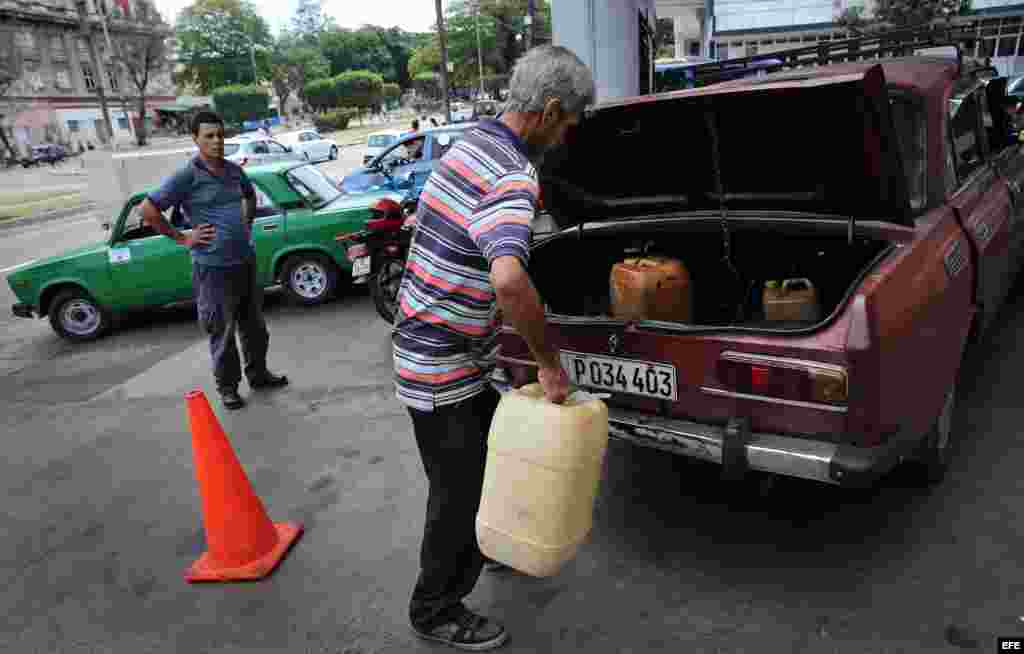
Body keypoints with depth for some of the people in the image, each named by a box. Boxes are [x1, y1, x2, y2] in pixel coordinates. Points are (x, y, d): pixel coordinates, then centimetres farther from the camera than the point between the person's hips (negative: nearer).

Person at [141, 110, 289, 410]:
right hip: (213, 268, -6)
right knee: (223, 333, 6)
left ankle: (258, 374, 35)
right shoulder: (187, 176, -12)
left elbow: (250, 195, 28)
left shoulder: (234, 170, 6)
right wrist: (182, 238, -11)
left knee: (255, 326, 17)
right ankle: (227, 386, 21)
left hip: (246, 261, 6)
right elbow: (148, 209, -13)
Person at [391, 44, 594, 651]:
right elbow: (509, 281, -45)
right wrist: (549, 361, -30)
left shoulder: (473, 141, 5)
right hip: (442, 364, -9)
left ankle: (485, 546, 50)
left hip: (460, 350, 10)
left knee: (490, 455, 26)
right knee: (457, 486, 8)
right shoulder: (513, 178, -26)